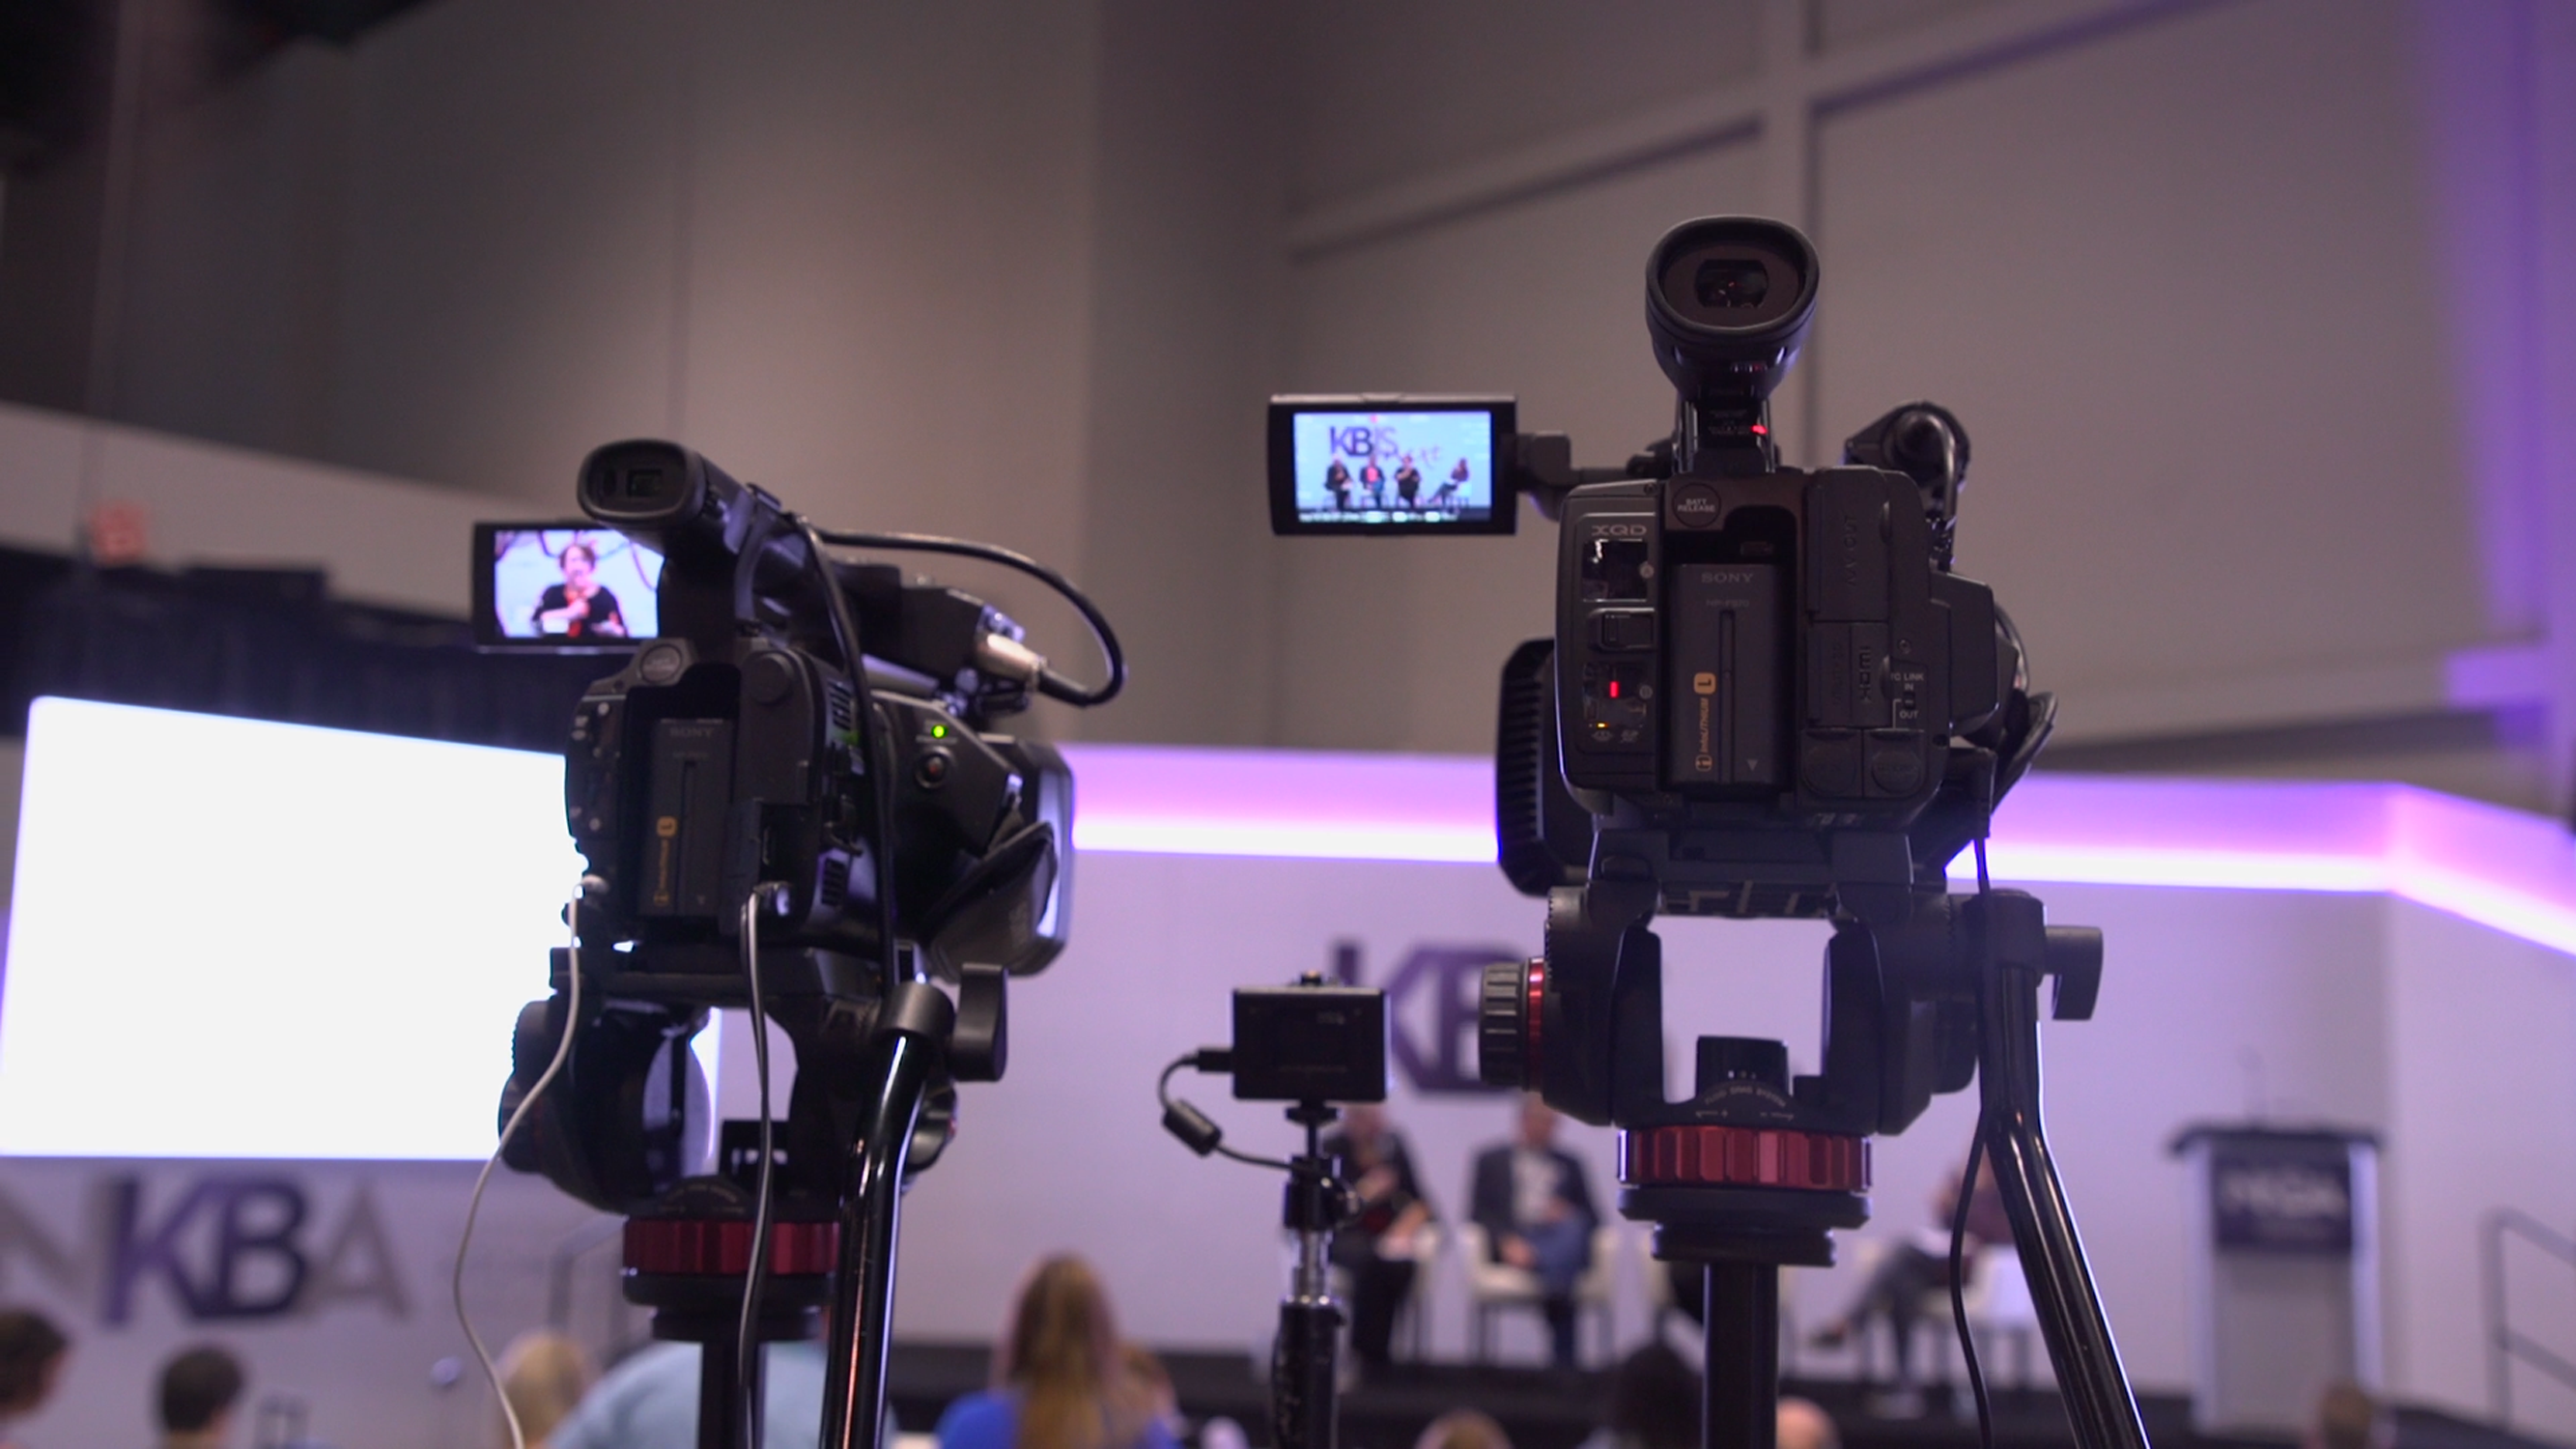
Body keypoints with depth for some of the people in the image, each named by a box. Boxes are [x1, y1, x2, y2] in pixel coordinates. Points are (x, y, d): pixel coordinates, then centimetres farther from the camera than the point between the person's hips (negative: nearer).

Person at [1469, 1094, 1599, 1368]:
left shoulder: (1569, 1163, 29)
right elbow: (1479, 1212, 7)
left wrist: (1569, 1217, -5)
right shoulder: (1492, 1160, 21)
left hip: (1561, 1237, 2)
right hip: (1514, 1244, -2)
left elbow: (1591, 1217, 20)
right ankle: (1563, 1359, -42)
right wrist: (1506, 1240, -14)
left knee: (1571, 1228, -37)